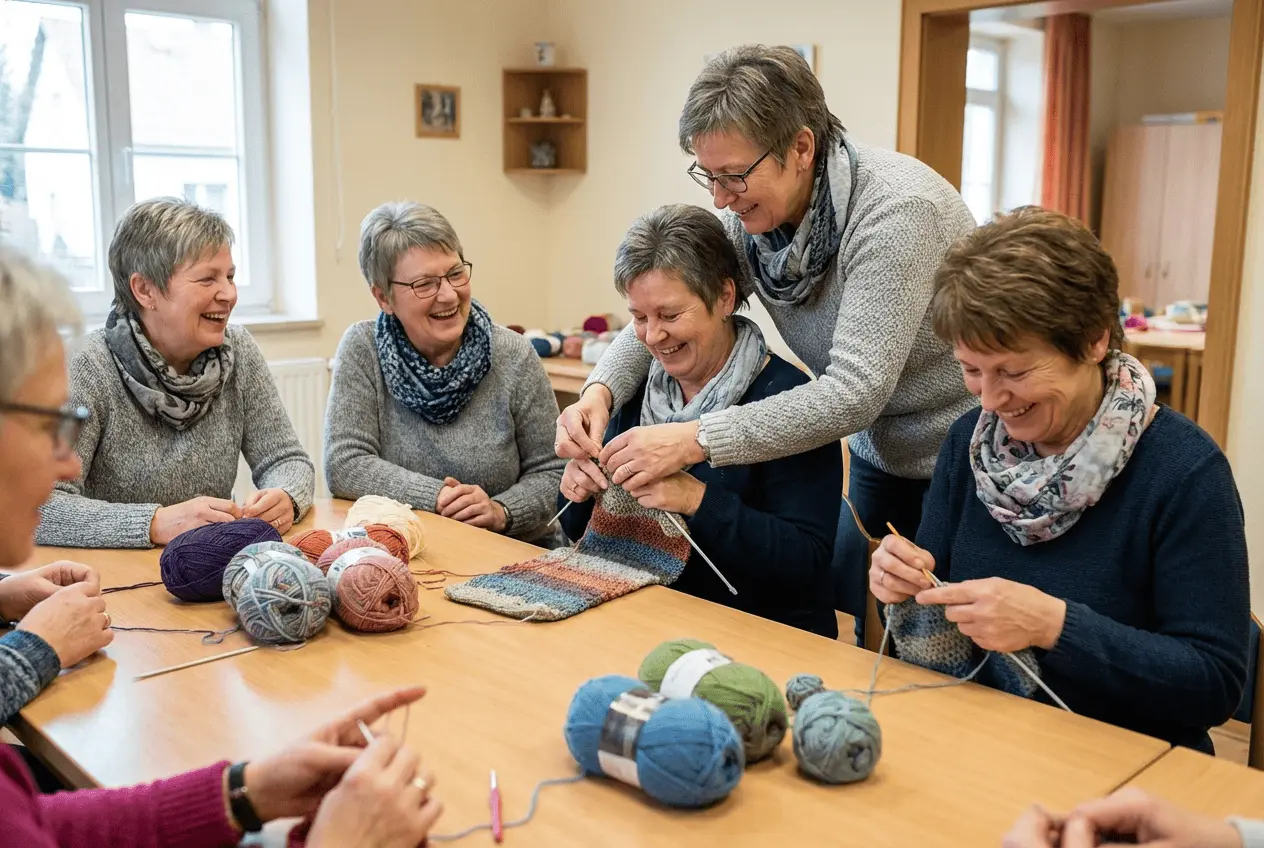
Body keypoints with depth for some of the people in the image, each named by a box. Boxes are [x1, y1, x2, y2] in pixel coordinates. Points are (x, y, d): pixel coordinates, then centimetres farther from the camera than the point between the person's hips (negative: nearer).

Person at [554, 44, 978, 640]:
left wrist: (695, 440, -37)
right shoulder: (748, 220, -8)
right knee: (853, 630, 13)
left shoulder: (893, 210, -29)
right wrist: (601, 390, -21)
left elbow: (855, 390, -34)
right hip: (879, 460, 6)